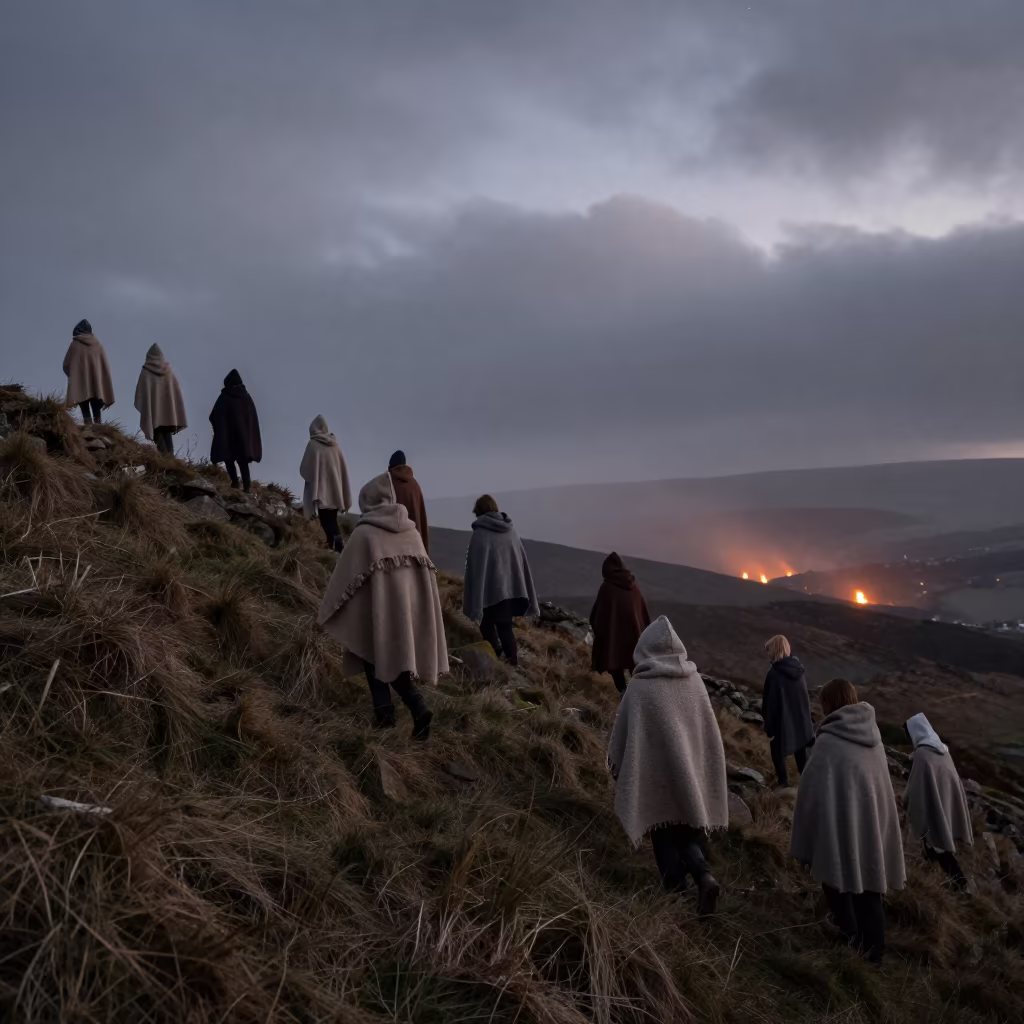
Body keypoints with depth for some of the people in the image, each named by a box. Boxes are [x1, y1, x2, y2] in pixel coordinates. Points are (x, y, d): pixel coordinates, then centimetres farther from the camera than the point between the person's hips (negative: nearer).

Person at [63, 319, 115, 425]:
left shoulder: (75, 344, -1)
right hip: (97, 387, 2)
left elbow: (66, 365, 1)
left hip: (81, 386, -2)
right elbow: (105, 366, 4)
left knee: (86, 414, -2)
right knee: (97, 413, 7)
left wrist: (73, 375, 22)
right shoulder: (97, 344, 6)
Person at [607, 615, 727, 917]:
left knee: (663, 829, 14)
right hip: (690, 769, 4)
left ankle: (675, 880, 17)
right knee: (688, 827, 13)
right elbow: (709, 727, 5)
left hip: (656, 770, -3)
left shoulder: (640, 687, -18)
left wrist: (616, 766, 7)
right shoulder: (694, 680, -6)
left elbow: (624, 734, -10)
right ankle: (704, 874, -7)